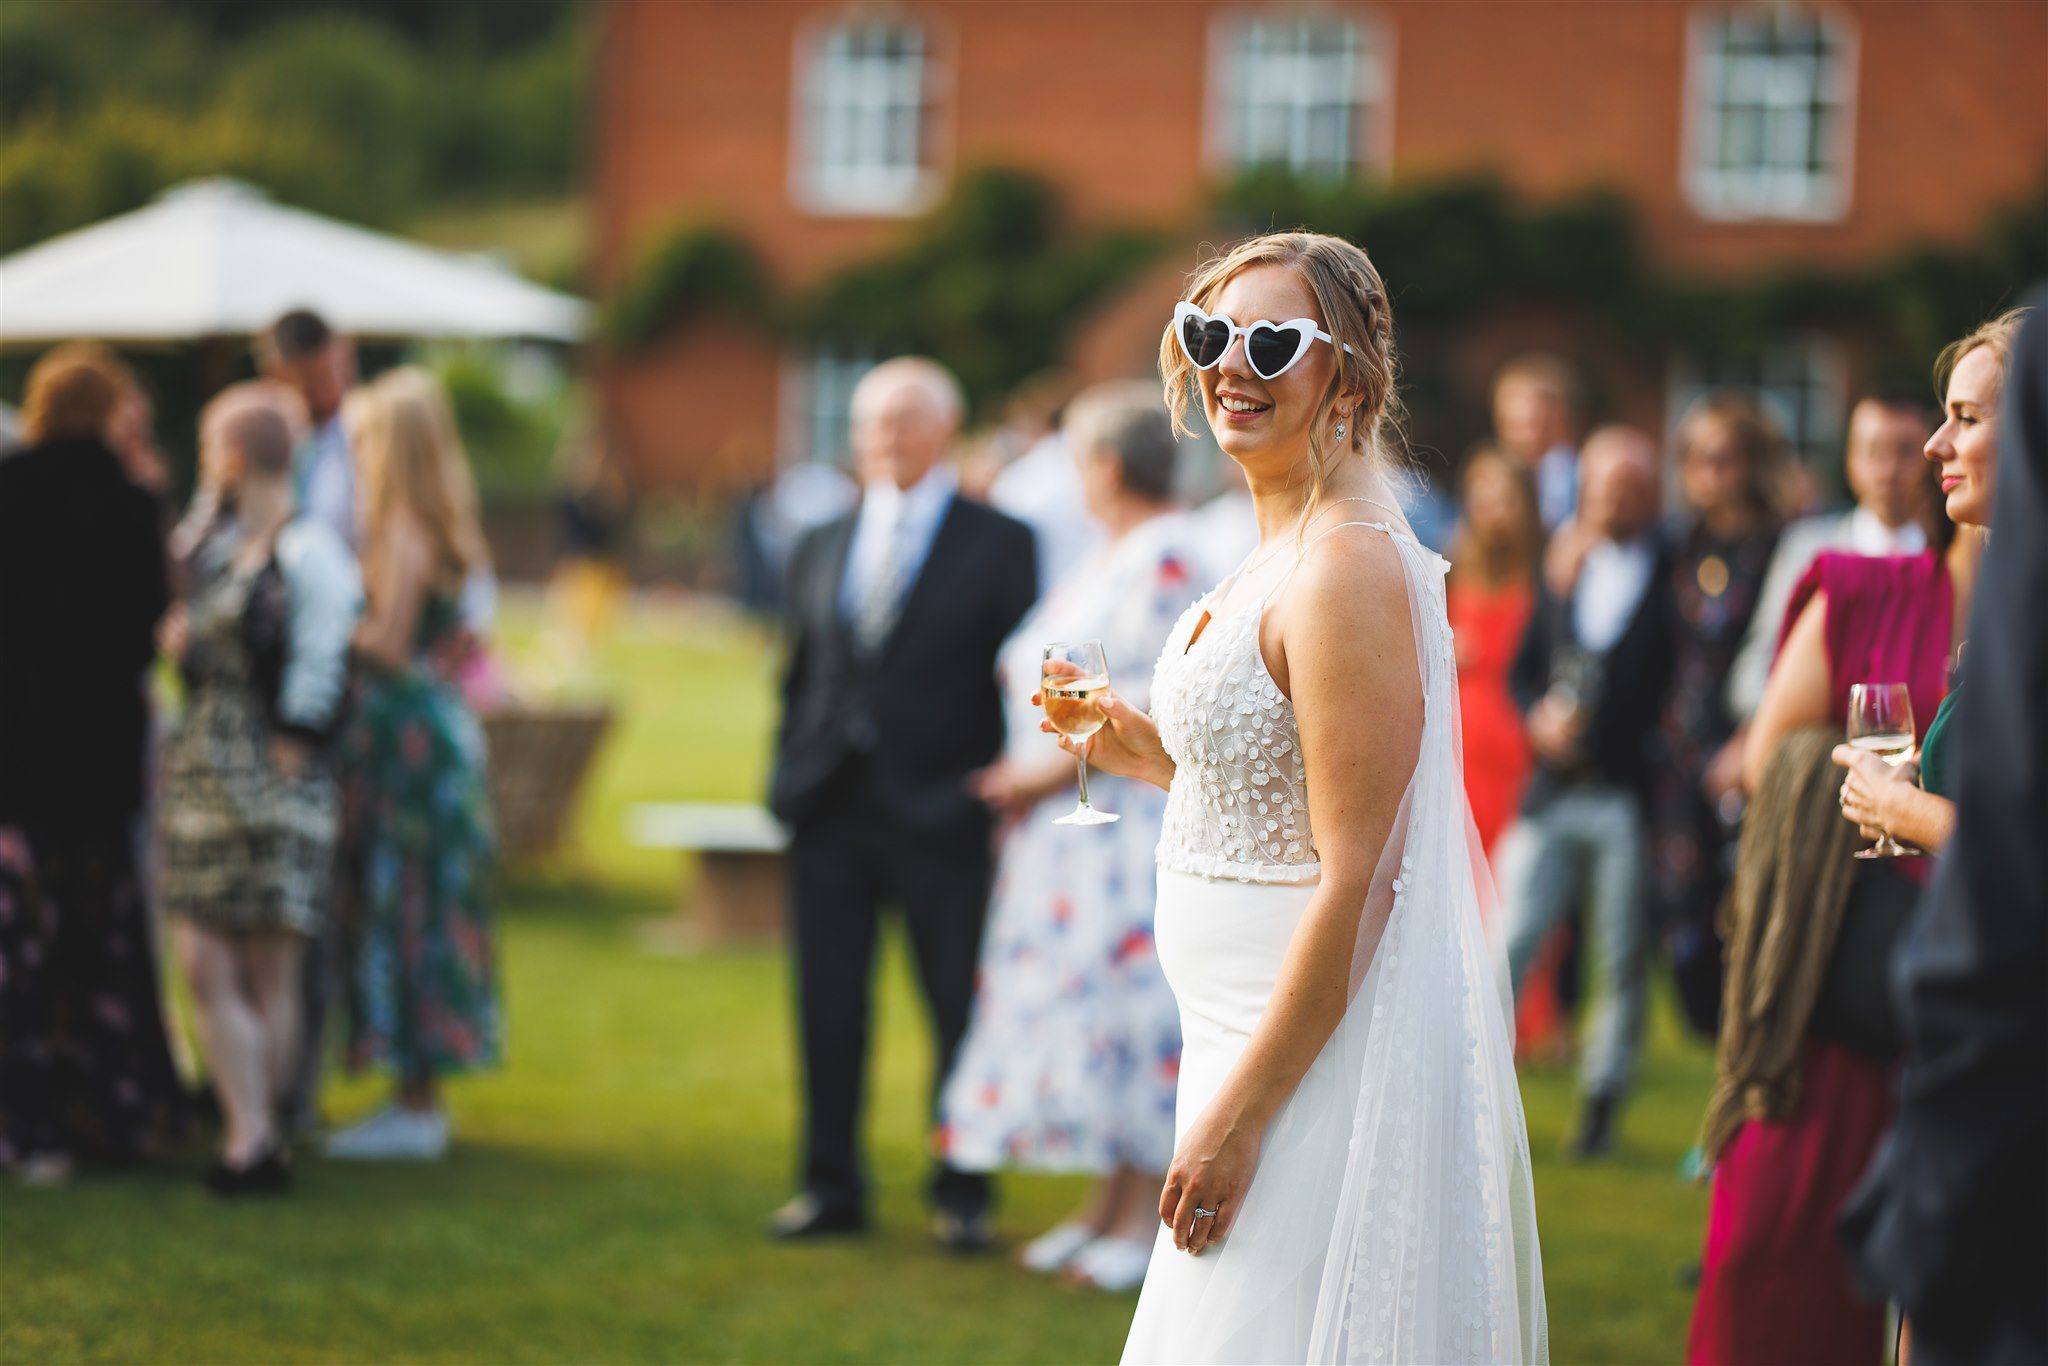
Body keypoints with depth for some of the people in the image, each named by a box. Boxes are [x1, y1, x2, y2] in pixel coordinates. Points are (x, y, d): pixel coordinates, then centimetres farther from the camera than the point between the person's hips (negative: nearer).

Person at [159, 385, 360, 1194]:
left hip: (273, 781, -8)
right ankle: (252, 1140, 2)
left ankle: (254, 1136, 6)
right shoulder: (216, 548, 14)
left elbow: (318, 672, -12)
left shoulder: (308, 554, -10)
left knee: (269, 976, 0)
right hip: (202, 773, 8)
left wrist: (286, 764, -12)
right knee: (204, 968, 0)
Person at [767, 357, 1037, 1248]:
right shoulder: (820, 548, 13)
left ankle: (962, 1196, 13)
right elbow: (800, 675, 17)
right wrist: (790, 780, 9)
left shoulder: (998, 545, 0)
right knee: (829, 1010, 8)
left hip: (941, 812, -4)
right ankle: (831, 1185, 19)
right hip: (831, 814, 4)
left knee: (960, 1011, 3)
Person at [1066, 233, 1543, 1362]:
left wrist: (1240, 1111, -21)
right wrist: (1149, 752, 9)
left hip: (1325, 1049, -10)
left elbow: (1356, 878, -22)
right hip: (1253, 1030, 10)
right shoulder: (1278, 556, 12)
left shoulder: (1349, 571, -19)